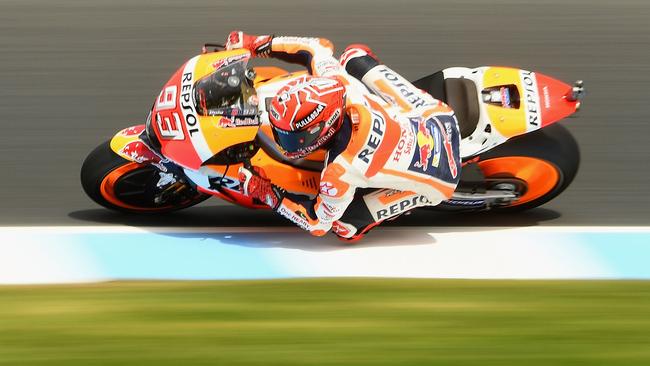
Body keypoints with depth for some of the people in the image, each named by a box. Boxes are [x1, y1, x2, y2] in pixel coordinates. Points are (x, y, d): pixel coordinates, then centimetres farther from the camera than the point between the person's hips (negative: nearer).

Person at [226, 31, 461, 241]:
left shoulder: (340, 173, -35)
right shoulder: (332, 79, -24)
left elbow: (318, 224, -17)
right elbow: (318, 47, -1)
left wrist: (266, 193, -12)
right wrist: (255, 44, 0)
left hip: (436, 180, -5)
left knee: (345, 227, -5)